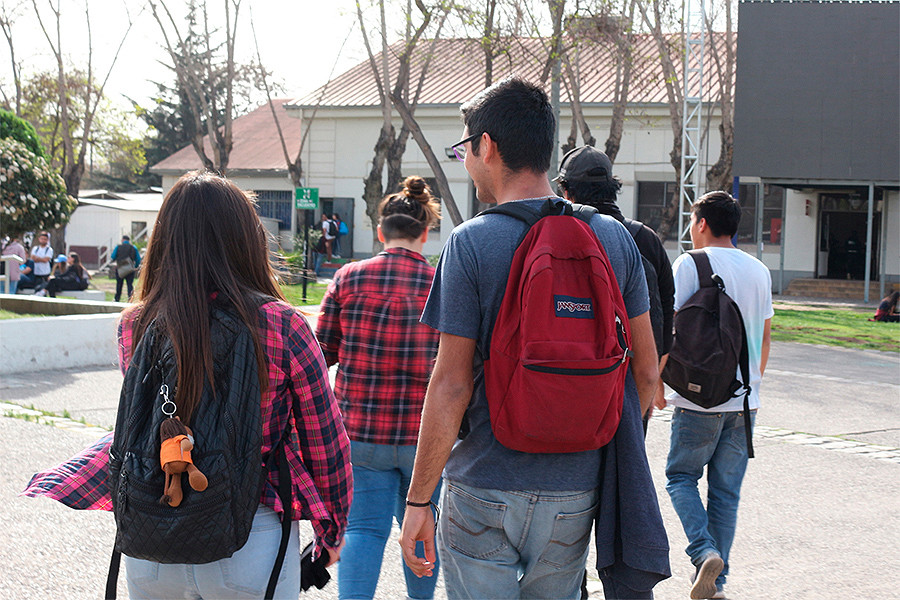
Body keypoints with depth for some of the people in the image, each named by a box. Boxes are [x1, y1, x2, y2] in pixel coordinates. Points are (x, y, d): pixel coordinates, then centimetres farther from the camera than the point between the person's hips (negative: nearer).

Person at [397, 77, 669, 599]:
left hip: (486, 493, -4)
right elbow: (645, 370, 7)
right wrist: (615, 450, 22)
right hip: (577, 490, 4)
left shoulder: (472, 243, -10)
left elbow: (452, 385, -12)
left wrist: (418, 500, -5)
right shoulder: (614, 238, 2)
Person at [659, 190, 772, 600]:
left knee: (681, 475, 10)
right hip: (743, 402, 5)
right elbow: (764, 339, 16)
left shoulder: (691, 264, -6)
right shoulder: (759, 271, 10)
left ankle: (704, 551, -11)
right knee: (726, 491, 9)